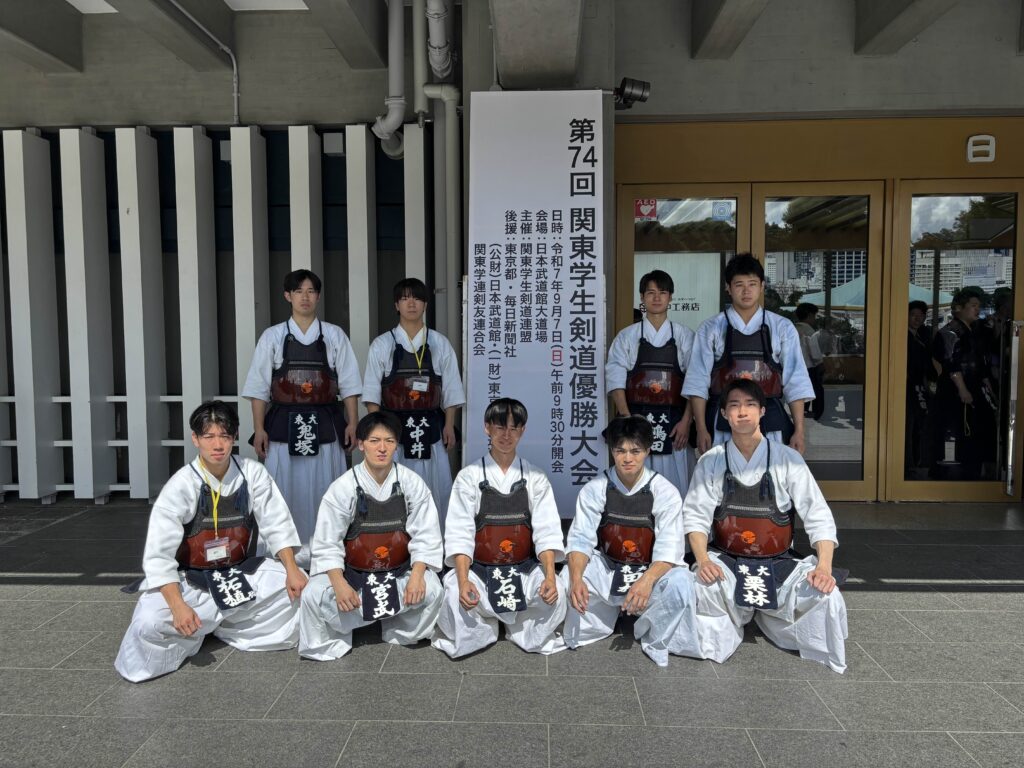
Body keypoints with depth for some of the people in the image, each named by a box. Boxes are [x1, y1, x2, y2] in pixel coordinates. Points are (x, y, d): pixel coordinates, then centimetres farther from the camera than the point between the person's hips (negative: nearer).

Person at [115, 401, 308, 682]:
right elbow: (158, 554, -21)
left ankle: (218, 625, 6)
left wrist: (292, 570, -15)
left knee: (299, 586, -11)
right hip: (191, 579, -4)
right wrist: (178, 606, -30)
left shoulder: (253, 474, -11)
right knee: (150, 624, -28)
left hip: (242, 572, 4)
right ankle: (194, 633, 7)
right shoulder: (181, 486, -19)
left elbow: (277, 524, -5)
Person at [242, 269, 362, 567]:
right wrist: (259, 428, -2)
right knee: (286, 487, 1)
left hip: (326, 424, 0)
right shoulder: (272, 336, 5)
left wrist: (352, 422, -1)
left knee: (324, 486, 4)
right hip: (284, 424, 0)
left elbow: (348, 383, 5)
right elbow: (258, 386, 4)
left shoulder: (334, 335, 5)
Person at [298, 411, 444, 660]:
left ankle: (402, 633, 8)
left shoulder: (412, 483, -9)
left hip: (400, 572, 1)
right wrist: (339, 583, -24)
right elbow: (326, 542, -11)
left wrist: (417, 574, -24)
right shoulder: (343, 487, -12)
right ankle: (329, 643, 8)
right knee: (314, 595, -24)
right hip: (351, 571, 0)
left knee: (431, 591, -24)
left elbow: (425, 535, -9)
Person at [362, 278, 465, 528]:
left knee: (435, 487, 4)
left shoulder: (440, 344, 4)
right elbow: (372, 391, 1)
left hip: (430, 427, 1)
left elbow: (450, 390, 6)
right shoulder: (382, 345, 2)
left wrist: (449, 425, 0)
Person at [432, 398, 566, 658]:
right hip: (478, 568, -1)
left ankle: (524, 634, 5)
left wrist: (550, 576, -21)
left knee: (556, 593, -26)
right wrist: (463, 581, -24)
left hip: (524, 568, 1)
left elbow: (547, 532, -5)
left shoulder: (535, 478, 3)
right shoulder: (469, 477, -2)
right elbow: (459, 534, -9)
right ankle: (483, 631, 4)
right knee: (455, 596, -30)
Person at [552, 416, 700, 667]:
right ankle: (590, 626, 3)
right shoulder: (595, 489, -7)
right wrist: (577, 578, -32)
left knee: (681, 582, -31)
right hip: (606, 570, 1)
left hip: (652, 571, -1)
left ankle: (653, 639, -3)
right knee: (566, 578, -26)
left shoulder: (665, 492, -10)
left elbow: (668, 549, -17)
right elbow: (580, 539, -12)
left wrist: (647, 580, -36)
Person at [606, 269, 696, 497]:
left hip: (674, 422, 0)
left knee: (675, 485, -1)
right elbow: (615, 380, 1)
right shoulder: (627, 337, 7)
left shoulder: (685, 336, 8)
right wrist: (627, 420, -8)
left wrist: (686, 421, -5)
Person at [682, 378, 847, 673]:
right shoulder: (711, 462, -1)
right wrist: (702, 560, -21)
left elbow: (818, 517, -6)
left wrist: (824, 566, -20)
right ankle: (722, 637, 1)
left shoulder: (787, 459, -3)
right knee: (698, 588, -32)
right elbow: (695, 515, -4)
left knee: (825, 596, -24)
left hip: (778, 564, 1)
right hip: (726, 563, -1)